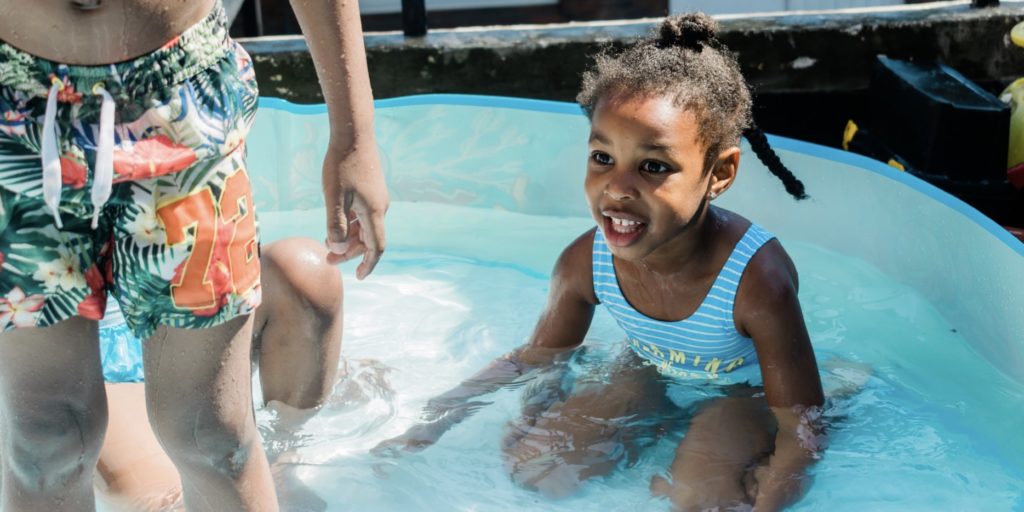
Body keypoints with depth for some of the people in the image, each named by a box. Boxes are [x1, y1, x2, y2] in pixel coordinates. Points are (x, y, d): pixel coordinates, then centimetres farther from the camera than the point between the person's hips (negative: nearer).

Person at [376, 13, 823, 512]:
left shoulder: (757, 281, -36)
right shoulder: (585, 263, -23)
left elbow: (801, 432, -29)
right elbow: (538, 357, -3)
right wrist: (429, 426, -8)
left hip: (743, 391, -3)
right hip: (648, 376, 4)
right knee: (532, 467, -11)